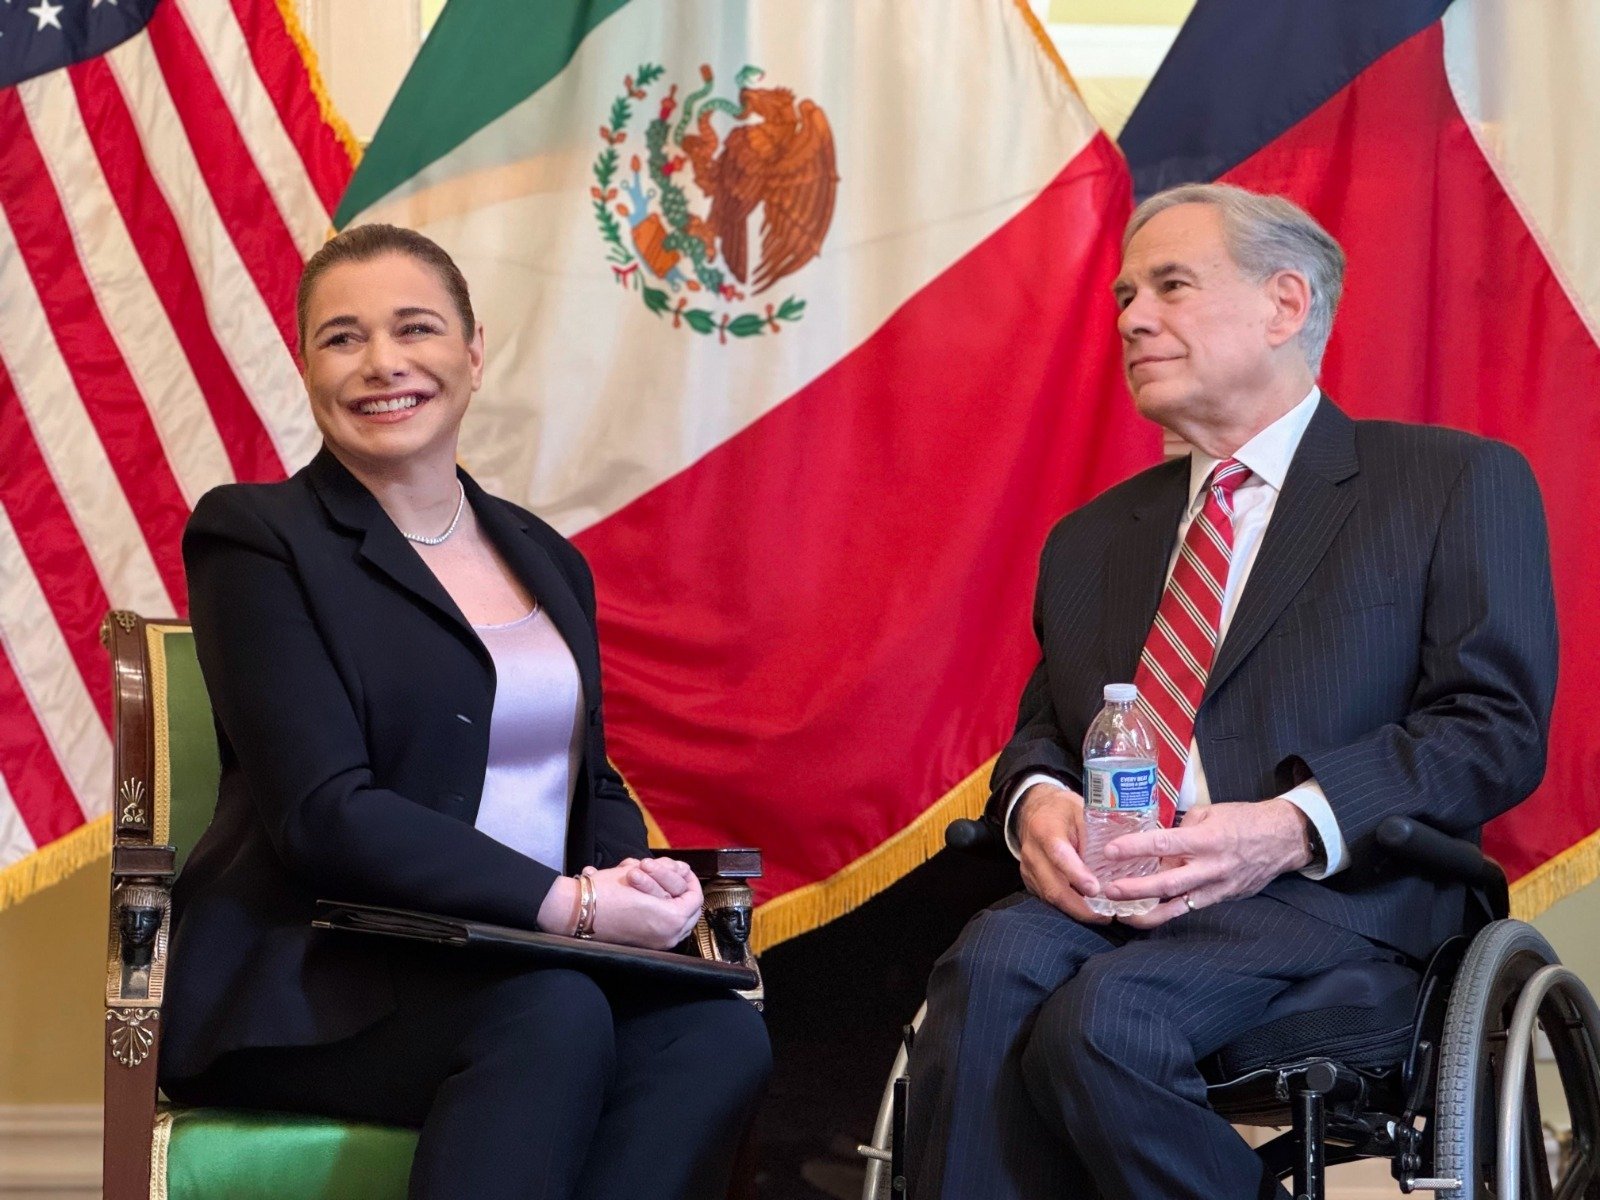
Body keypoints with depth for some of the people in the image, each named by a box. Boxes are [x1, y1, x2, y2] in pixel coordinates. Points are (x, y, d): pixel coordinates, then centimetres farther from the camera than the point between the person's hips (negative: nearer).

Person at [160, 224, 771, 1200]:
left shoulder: (546, 559, 19)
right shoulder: (256, 539, -1)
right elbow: (323, 812, -12)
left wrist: (636, 878, -5)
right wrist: (570, 903, -18)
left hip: (515, 966, 6)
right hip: (313, 983, -6)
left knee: (721, 1034, -26)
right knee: (555, 1017, -35)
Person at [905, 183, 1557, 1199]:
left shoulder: (1458, 485, 7)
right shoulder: (1092, 540, 26)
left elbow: (1498, 729, -3)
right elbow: (1043, 727, 24)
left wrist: (1292, 826, -18)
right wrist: (1037, 801, -3)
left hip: (1330, 891, -4)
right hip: (1104, 891, 4)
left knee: (1102, 1023, -32)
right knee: (989, 973, -31)